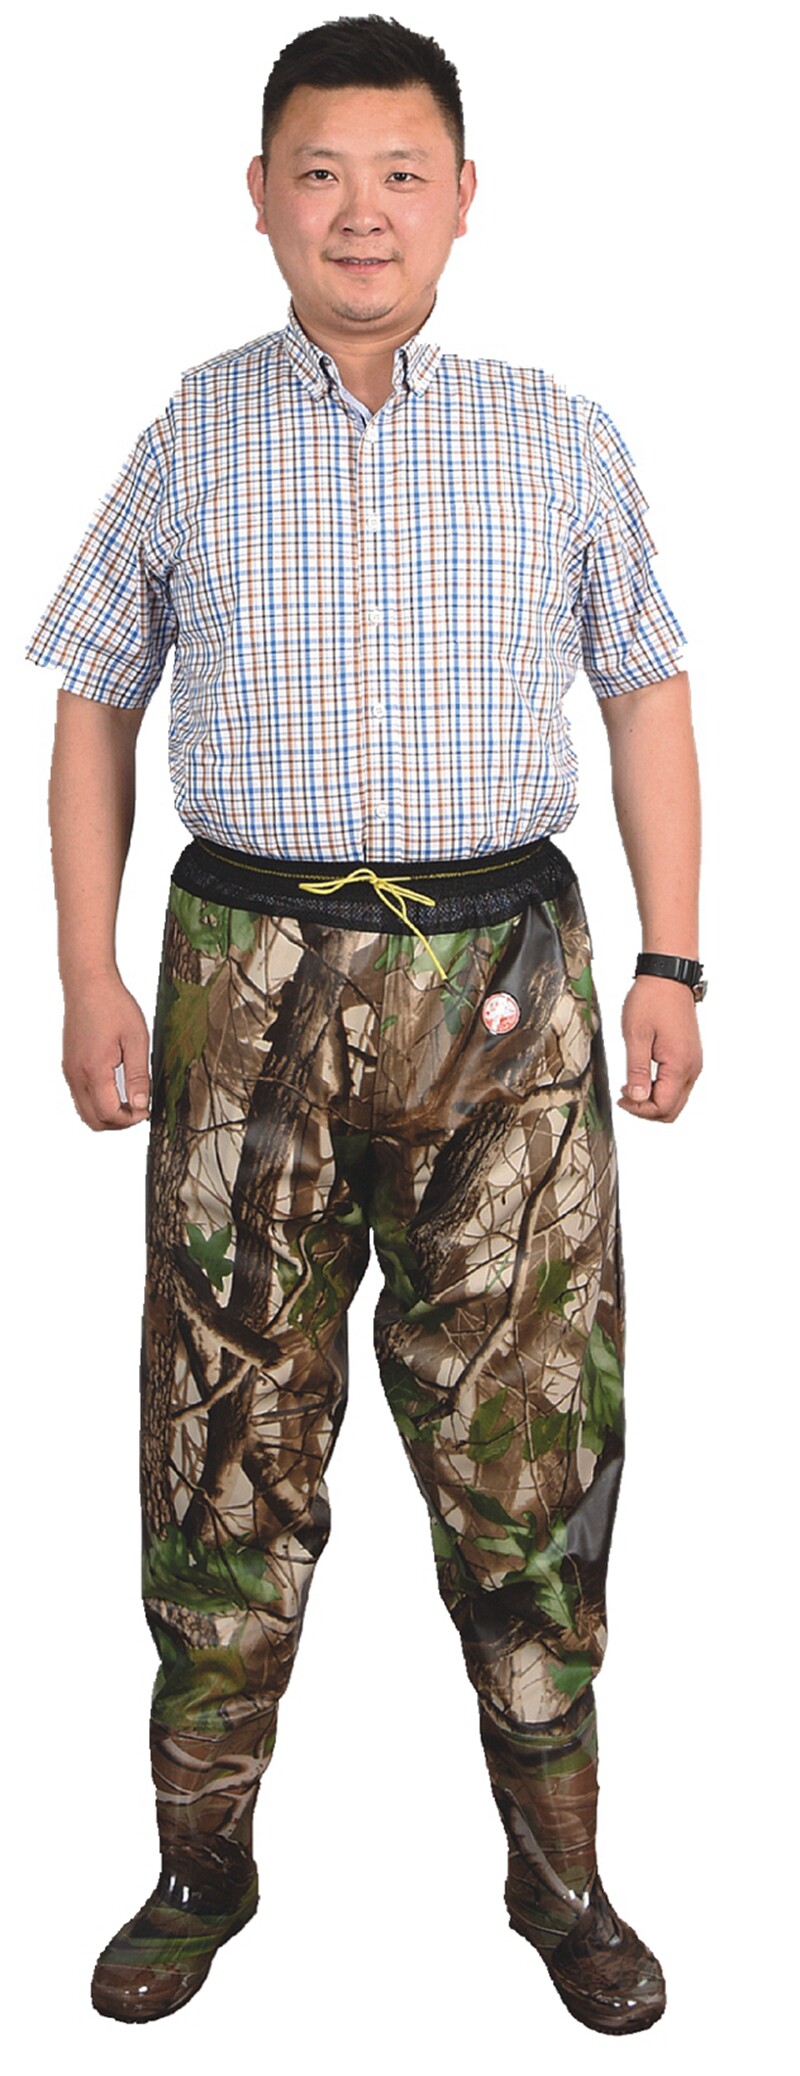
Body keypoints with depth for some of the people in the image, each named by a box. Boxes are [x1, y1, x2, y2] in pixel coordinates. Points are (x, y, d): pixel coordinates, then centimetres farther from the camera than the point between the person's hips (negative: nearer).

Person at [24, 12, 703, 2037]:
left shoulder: (563, 441, 7)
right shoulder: (190, 439, 6)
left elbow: (648, 693, 11)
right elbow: (95, 705, 9)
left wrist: (671, 964, 4)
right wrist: (87, 976, 1)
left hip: (507, 977, 0)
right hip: (249, 976, 0)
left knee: (525, 1425, 4)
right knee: (230, 1427, 6)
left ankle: (560, 1864, 21)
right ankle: (204, 1853, 23)